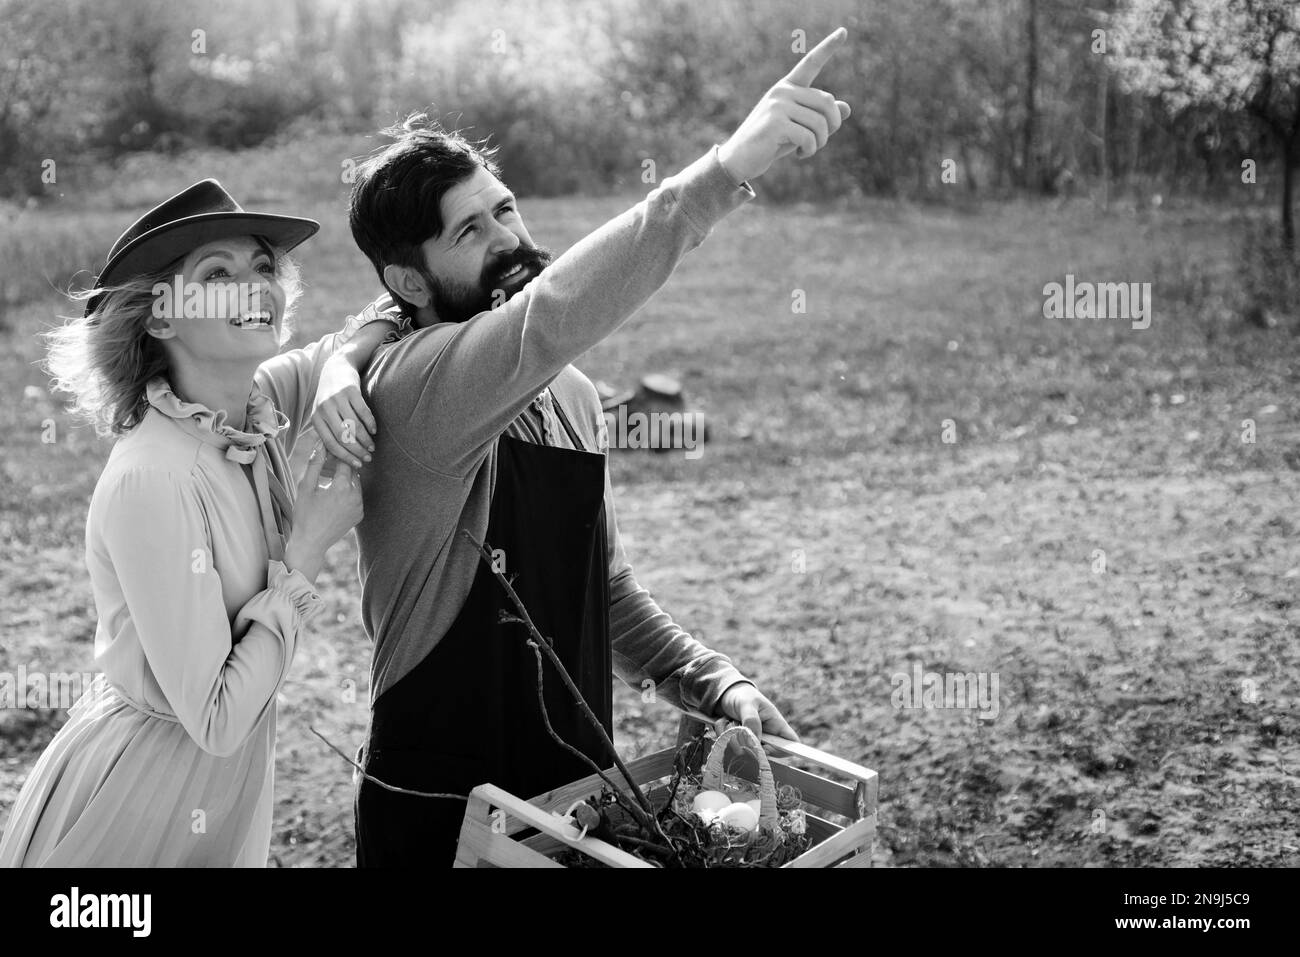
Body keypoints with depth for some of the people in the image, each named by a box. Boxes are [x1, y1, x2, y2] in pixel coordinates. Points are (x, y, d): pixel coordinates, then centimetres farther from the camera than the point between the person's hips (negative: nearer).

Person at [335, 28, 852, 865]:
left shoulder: (571, 395, 6)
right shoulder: (409, 387, -18)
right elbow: (550, 320, -38)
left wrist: (712, 683, 3)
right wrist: (725, 172, -44)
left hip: (581, 788, 6)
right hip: (439, 814, -6)